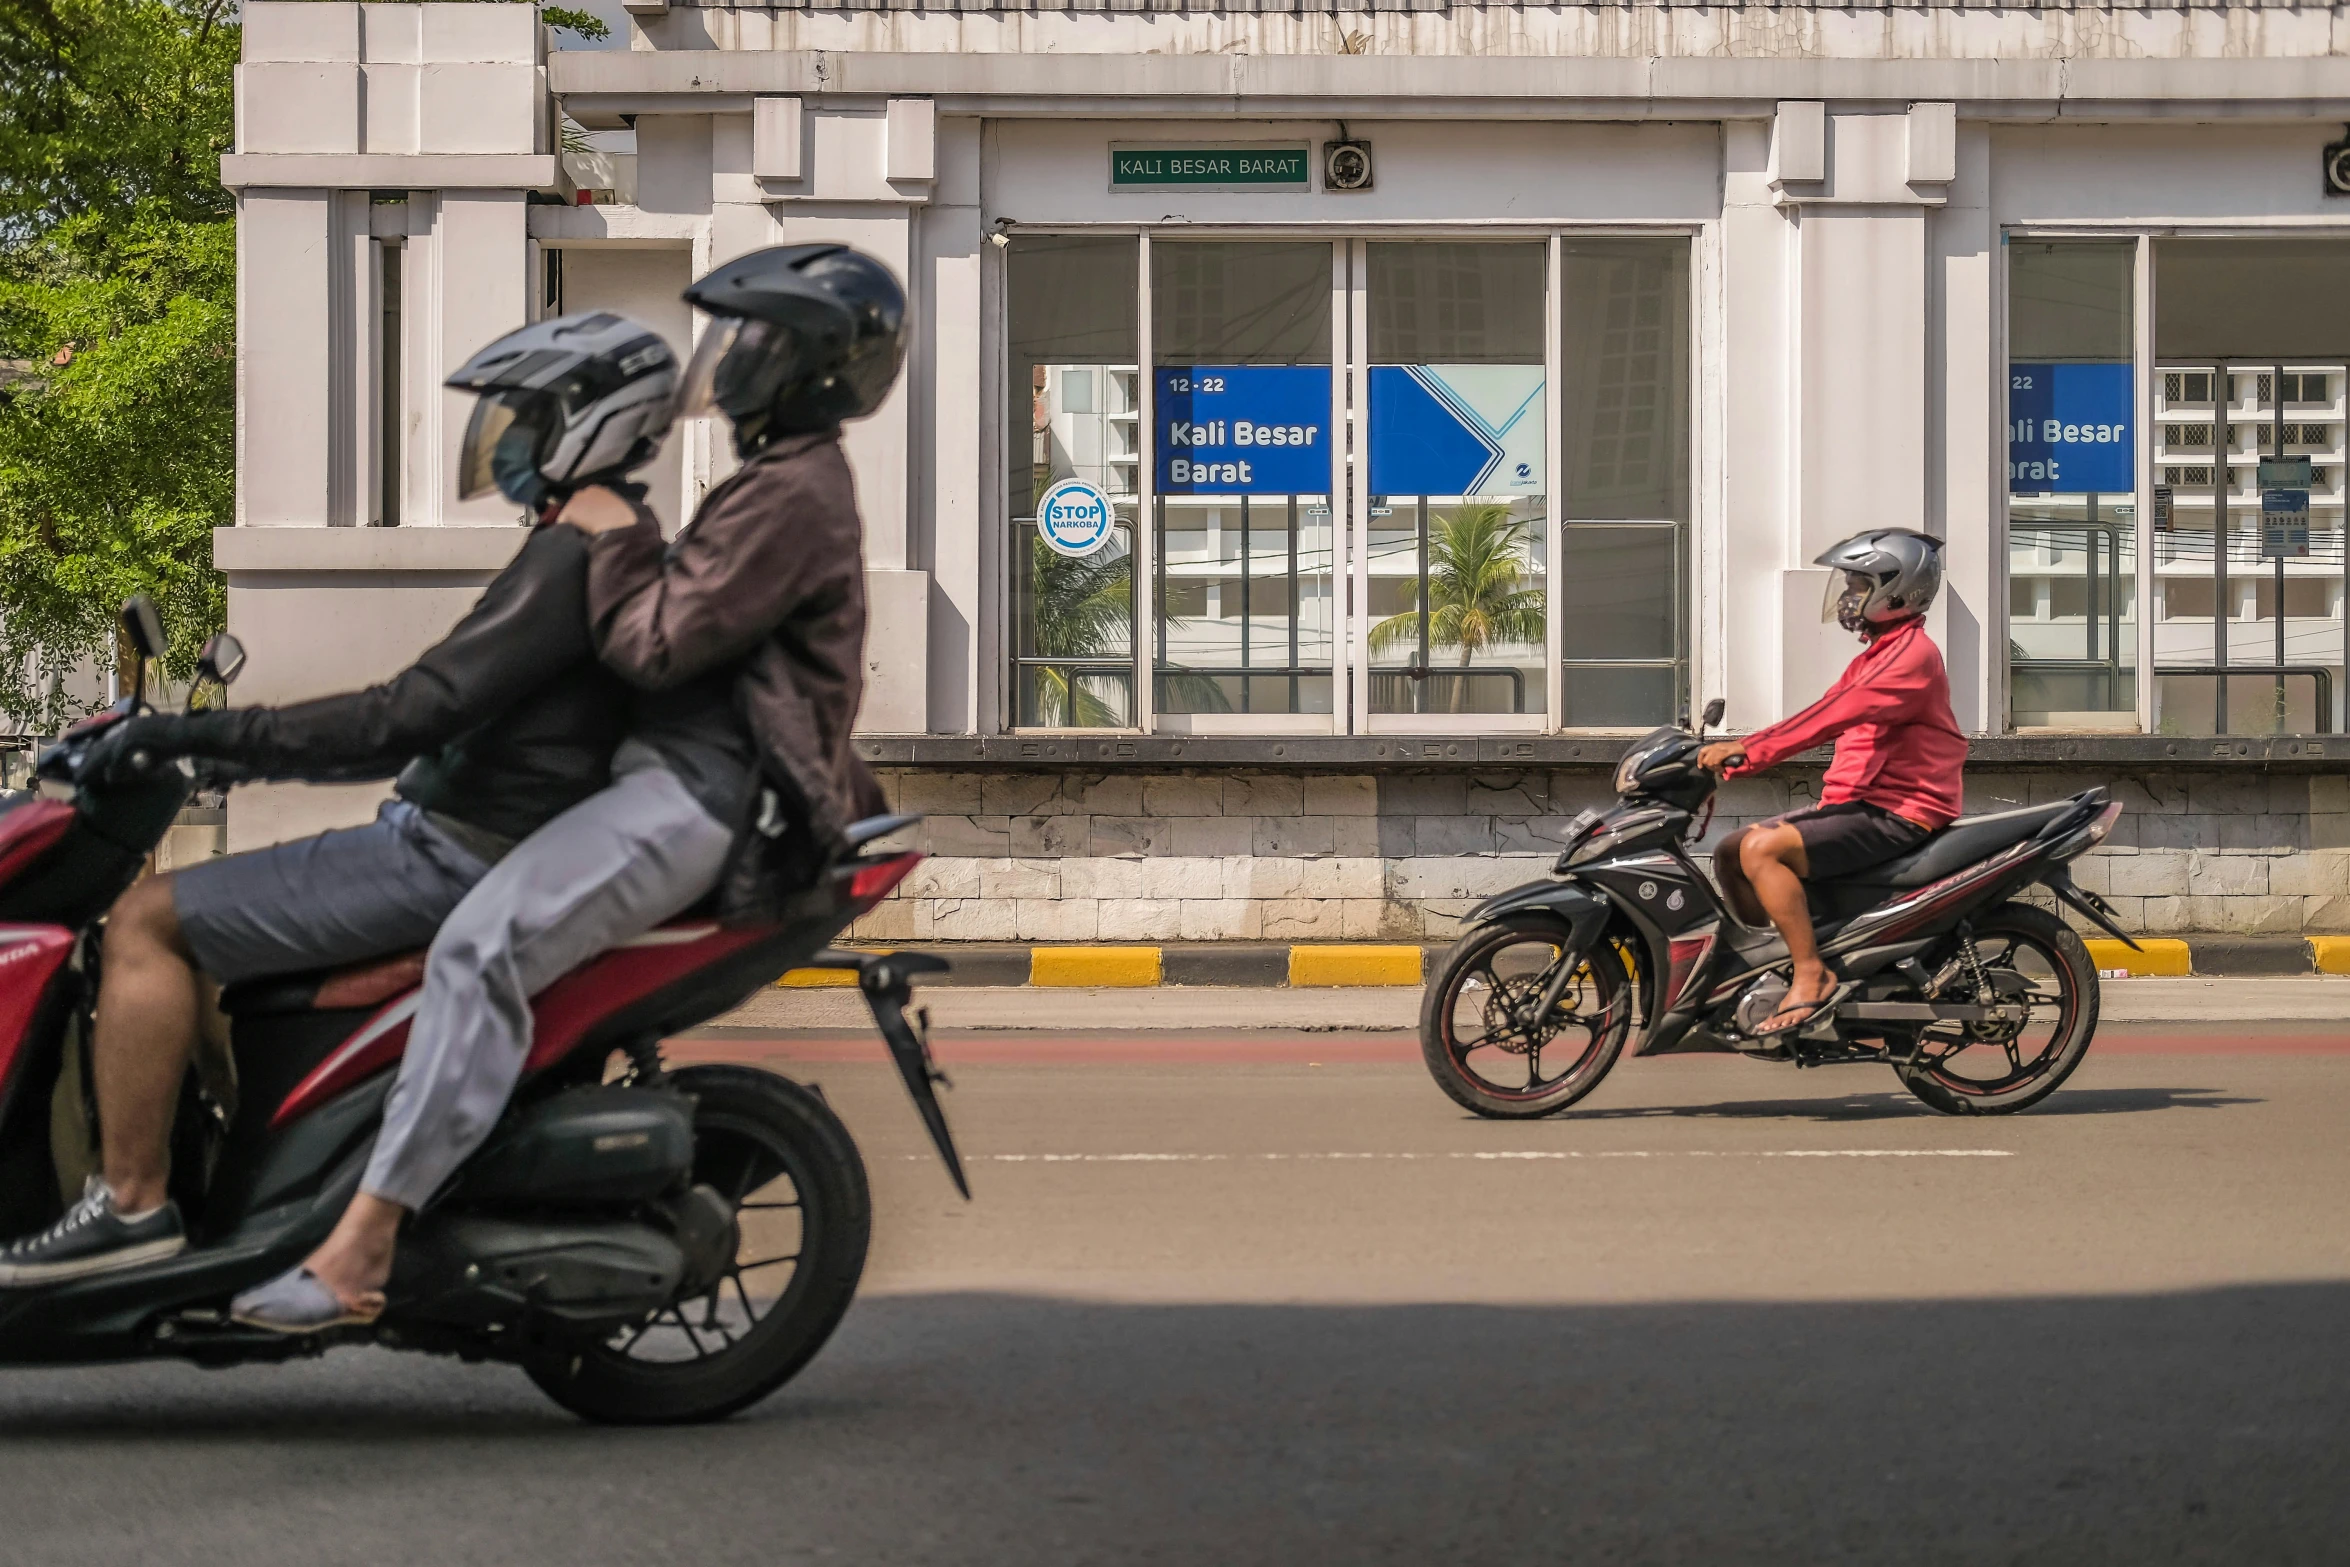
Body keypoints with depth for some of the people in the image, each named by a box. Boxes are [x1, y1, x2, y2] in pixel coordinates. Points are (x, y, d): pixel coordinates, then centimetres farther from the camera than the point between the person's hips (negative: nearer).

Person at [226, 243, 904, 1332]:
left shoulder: (792, 496, -12)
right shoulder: (792, 481, 23)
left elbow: (657, 645, -19)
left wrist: (613, 537, -5)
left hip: (694, 794, -12)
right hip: (678, 777, 12)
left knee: (480, 948, -28)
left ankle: (360, 1246, -33)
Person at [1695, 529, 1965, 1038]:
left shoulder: (1914, 654, -12)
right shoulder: (1876, 656, 21)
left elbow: (1834, 715, -24)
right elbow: (1823, 716, 17)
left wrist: (1749, 750, -27)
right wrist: (1735, 755, 5)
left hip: (1898, 815, -10)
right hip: (1856, 804, 10)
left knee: (1762, 849, -26)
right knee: (1731, 852, 6)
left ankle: (1811, 975, -22)